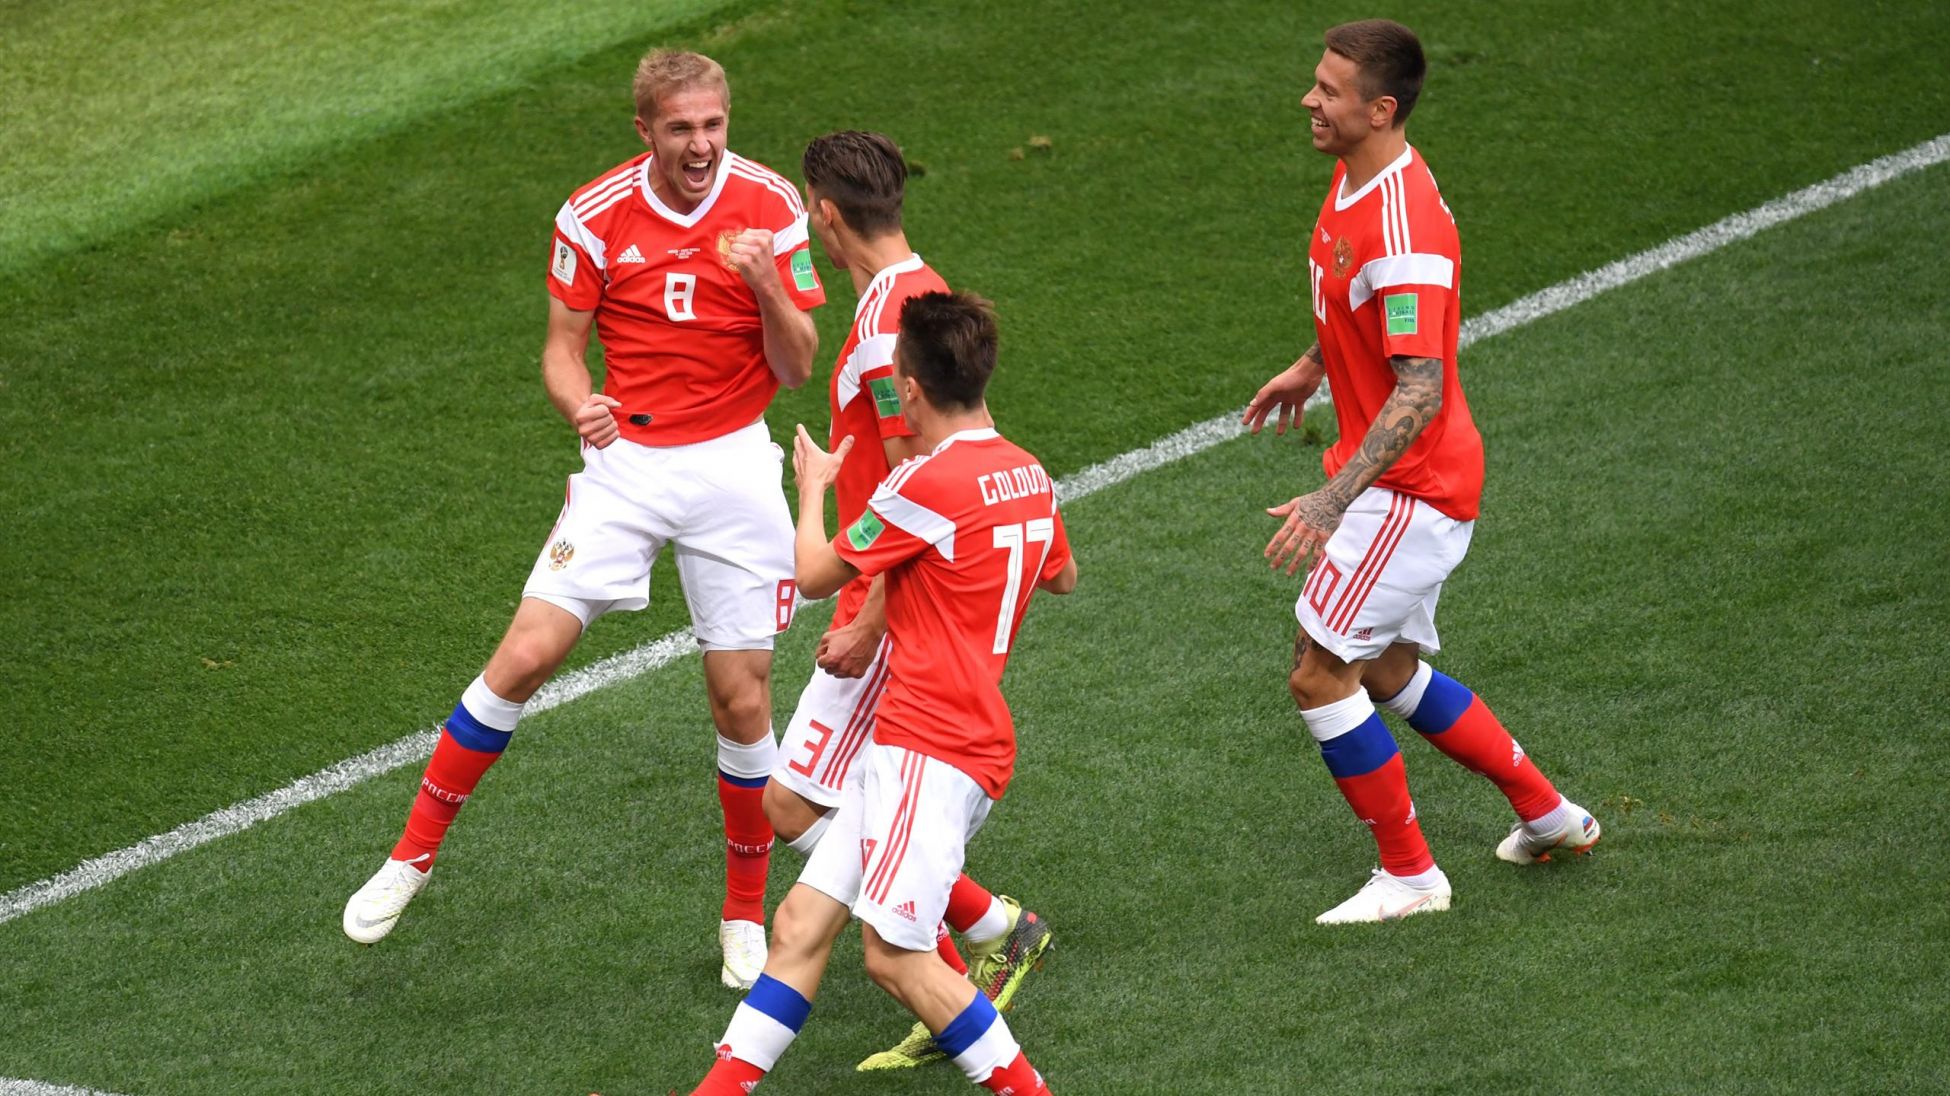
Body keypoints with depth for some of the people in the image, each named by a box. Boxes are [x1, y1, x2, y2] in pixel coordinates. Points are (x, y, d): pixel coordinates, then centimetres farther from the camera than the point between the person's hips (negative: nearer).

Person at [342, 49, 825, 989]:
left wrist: (767, 286, -25)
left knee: (742, 702, 0)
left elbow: (796, 367, -6)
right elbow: (562, 347, 2)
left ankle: (746, 916, 19)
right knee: (526, 656, -10)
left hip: (733, 468, 0)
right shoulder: (595, 217, -6)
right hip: (625, 461, 0)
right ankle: (414, 853, 6)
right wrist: (580, 405, -21)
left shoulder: (771, 207, -7)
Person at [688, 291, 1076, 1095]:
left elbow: (815, 574, -4)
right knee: (801, 924, 6)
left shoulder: (929, 483, -16)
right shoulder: (1028, 476, 11)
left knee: (896, 955, -13)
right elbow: (1063, 577, 32)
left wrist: (812, 486, 15)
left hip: (930, 749, -10)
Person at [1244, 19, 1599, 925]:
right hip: (1392, 479, 10)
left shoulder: (1403, 231, -28)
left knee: (1319, 674, -6)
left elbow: (1419, 394, -30)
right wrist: (1313, 367, 34)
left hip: (1412, 485, -10)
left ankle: (1408, 875, 7)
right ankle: (1546, 813, 34)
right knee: (1388, 672, 20)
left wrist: (1334, 500, -33)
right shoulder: (1354, 180, 3)